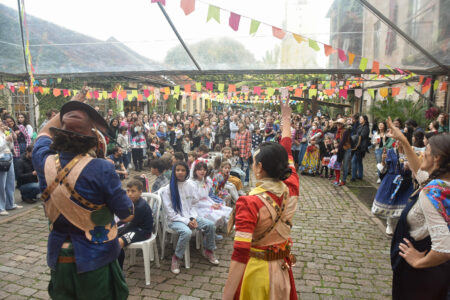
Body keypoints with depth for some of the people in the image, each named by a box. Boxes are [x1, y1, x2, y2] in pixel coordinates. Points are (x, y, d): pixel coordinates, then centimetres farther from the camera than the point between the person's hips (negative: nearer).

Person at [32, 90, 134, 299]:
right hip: (95, 258, -4)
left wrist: (69, 107, 17)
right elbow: (127, 215, -16)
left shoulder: (44, 162, -10)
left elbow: (44, 134, 15)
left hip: (58, 258, 5)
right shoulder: (101, 169, -26)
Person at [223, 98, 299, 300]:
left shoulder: (249, 203, -28)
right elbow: (286, 152, 5)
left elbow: (240, 256, -30)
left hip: (256, 271, -5)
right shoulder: (291, 190, -12)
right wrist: (286, 120, 20)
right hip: (281, 268, 6)